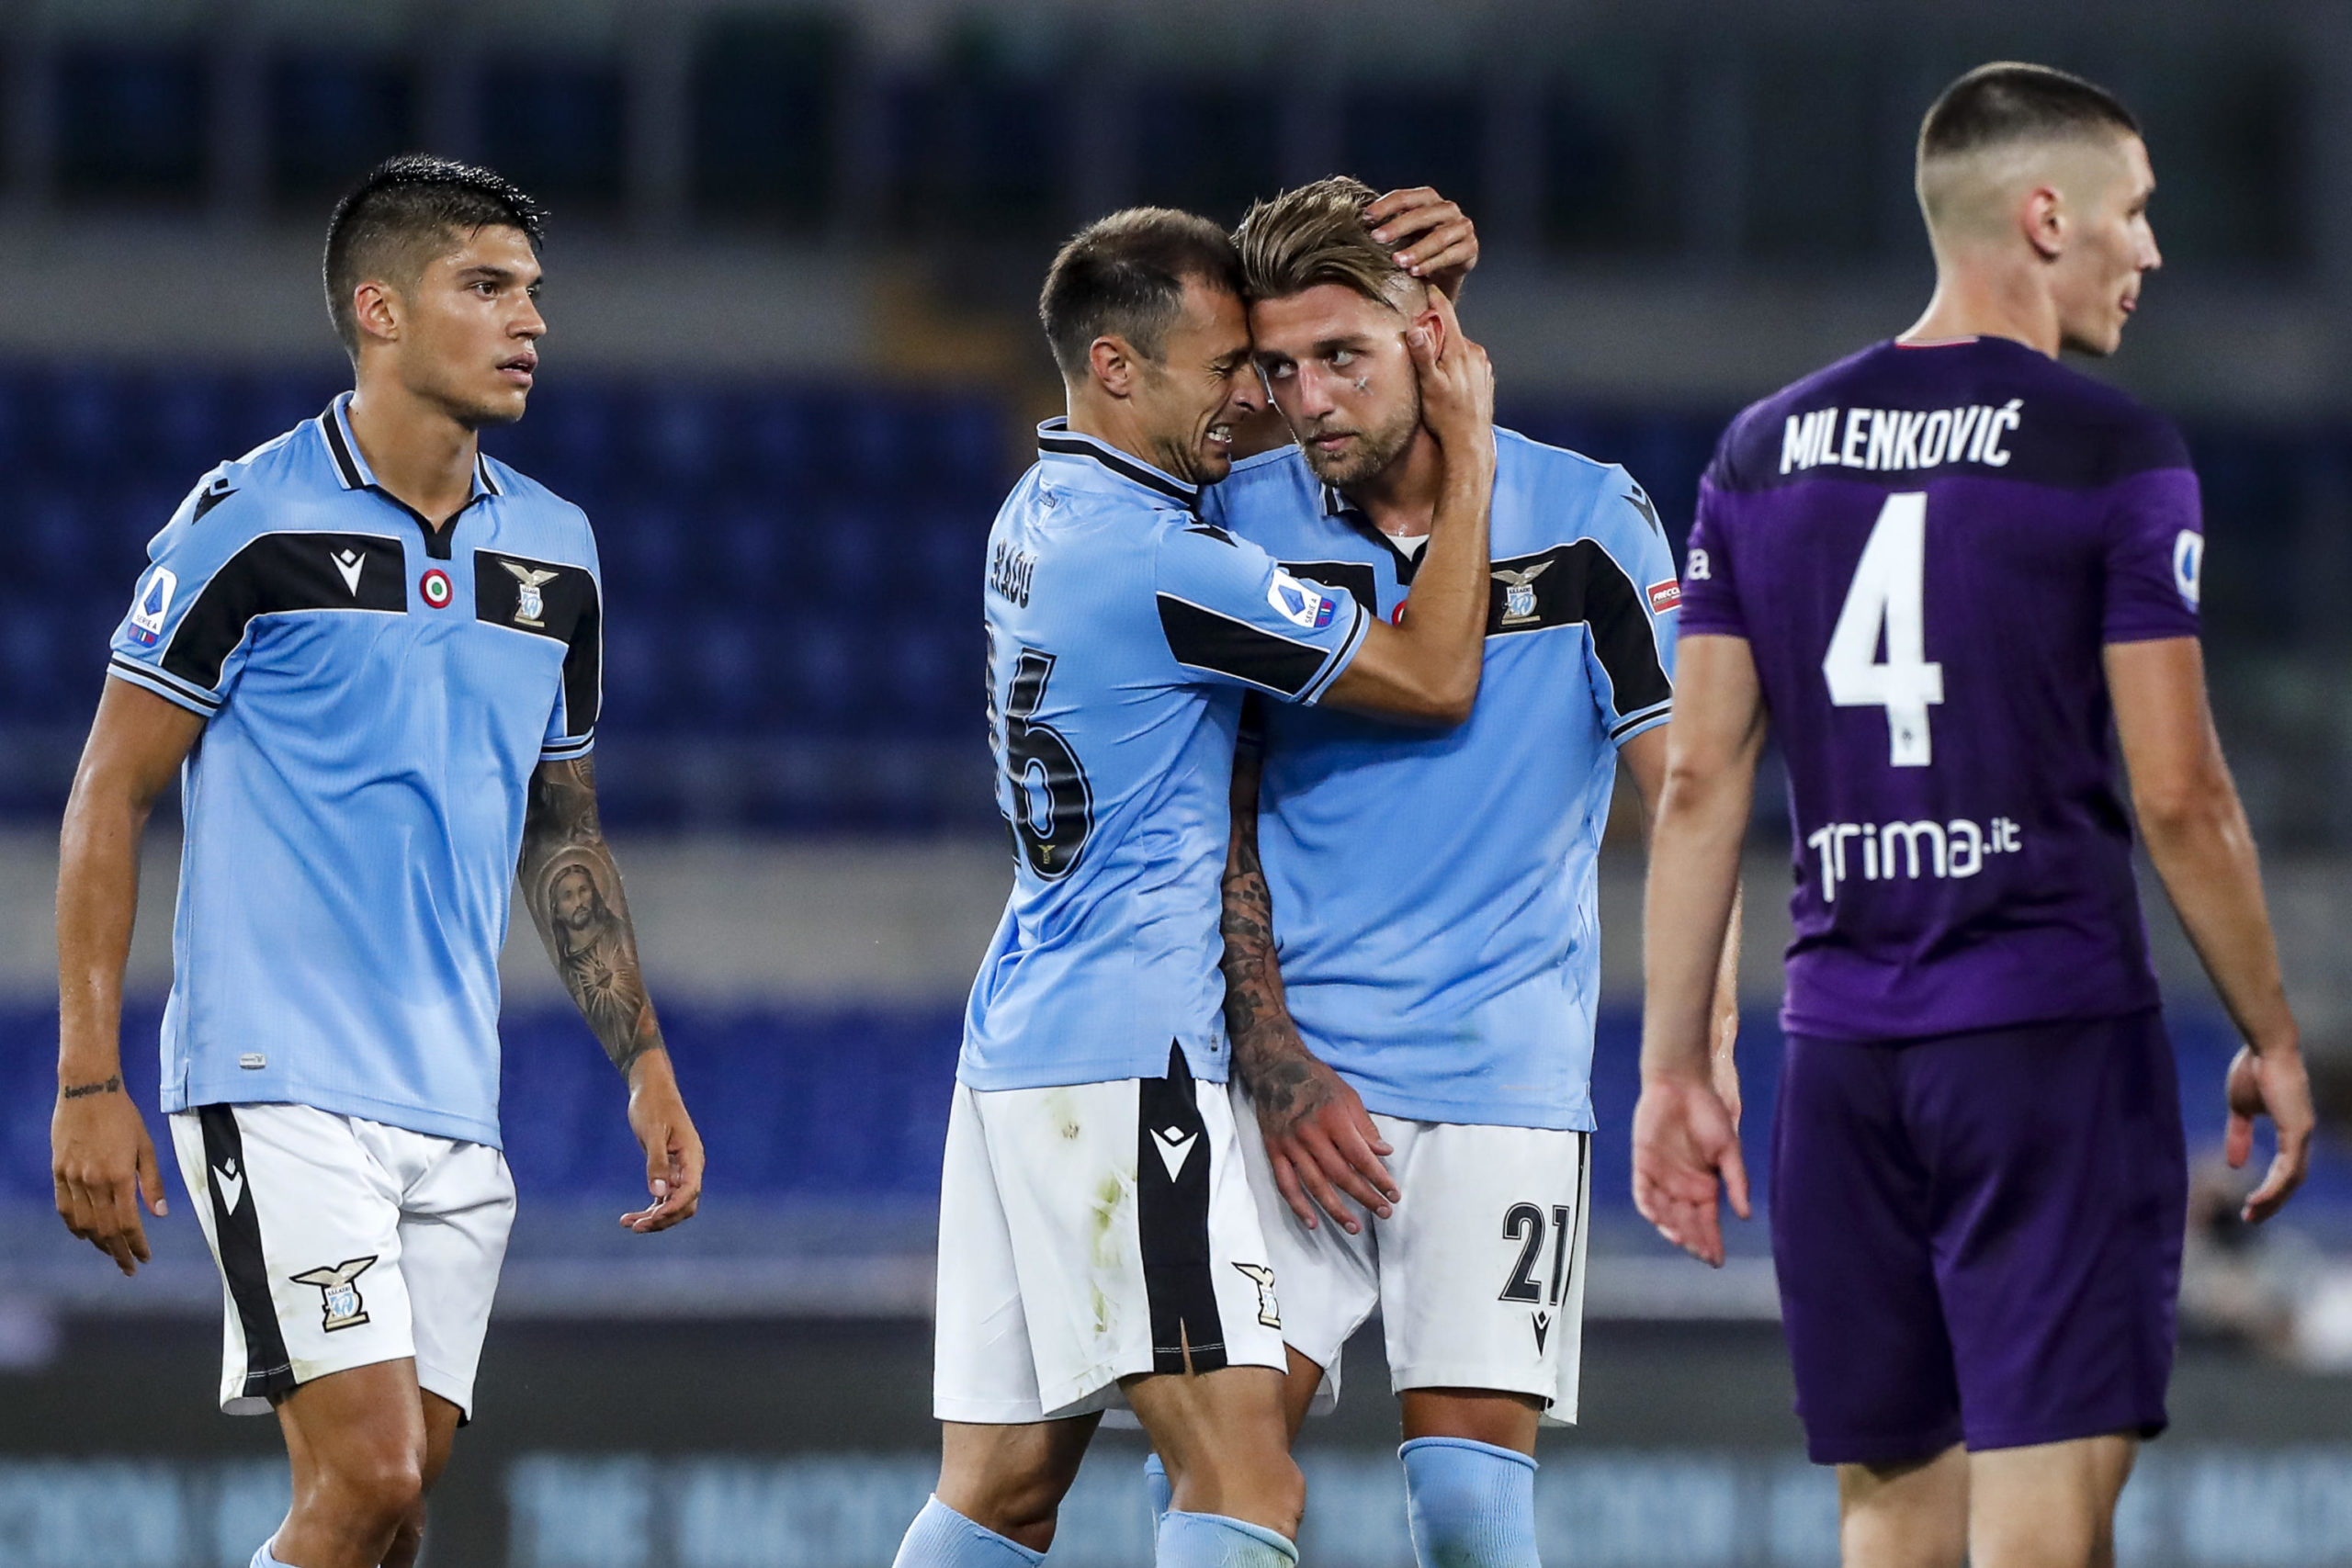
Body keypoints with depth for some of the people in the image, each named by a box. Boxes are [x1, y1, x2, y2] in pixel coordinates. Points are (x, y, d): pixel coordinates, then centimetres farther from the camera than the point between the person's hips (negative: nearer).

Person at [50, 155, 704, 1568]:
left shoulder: (555, 552, 12)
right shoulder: (251, 522, -6)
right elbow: (113, 794, -4)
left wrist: (645, 1065, 16)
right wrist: (90, 1086, -10)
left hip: (457, 1107, 6)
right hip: (278, 1086, -6)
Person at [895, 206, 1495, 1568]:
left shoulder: (1046, 510, 12)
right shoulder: (1155, 558, -16)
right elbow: (1434, 679, -10)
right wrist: (1469, 447, -3)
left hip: (1021, 1041, 10)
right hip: (1124, 1056, -10)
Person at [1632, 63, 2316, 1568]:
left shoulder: (1764, 453, 9)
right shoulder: (2111, 453, -6)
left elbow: (1701, 780, 8)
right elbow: (2177, 792, -8)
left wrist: (1675, 1062, 13)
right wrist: (2273, 1039, 3)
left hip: (1842, 1048, 5)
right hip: (2055, 1038, -5)